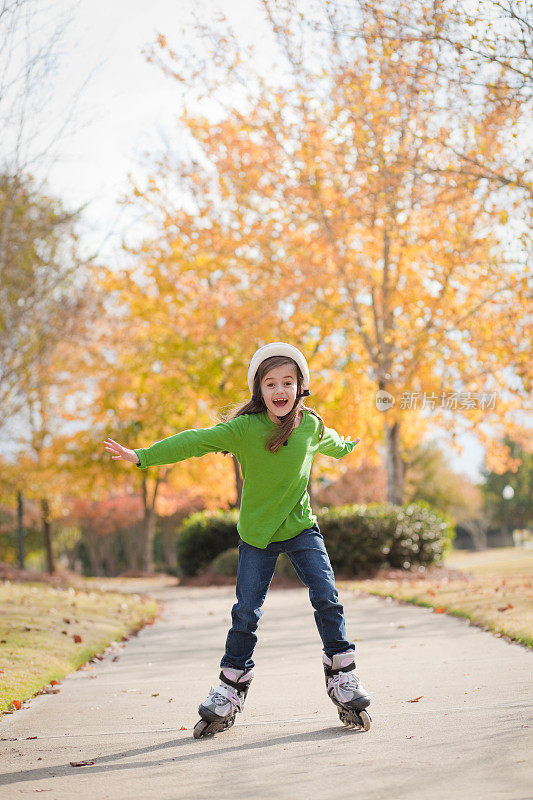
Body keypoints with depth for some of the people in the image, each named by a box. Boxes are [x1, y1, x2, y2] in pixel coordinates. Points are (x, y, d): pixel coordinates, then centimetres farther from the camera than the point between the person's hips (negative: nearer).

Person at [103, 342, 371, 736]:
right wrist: (142, 456, -22)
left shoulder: (311, 425, -4)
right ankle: (230, 691, 13)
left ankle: (343, 679, 2)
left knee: (327, 598, -10)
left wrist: (346, 447, 42)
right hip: (257, 533, -1)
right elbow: (195, 441, -17)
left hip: (301, 527, 2)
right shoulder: (244, 428, -15)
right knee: (246, 611, 0)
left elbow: (329, 441, 20)